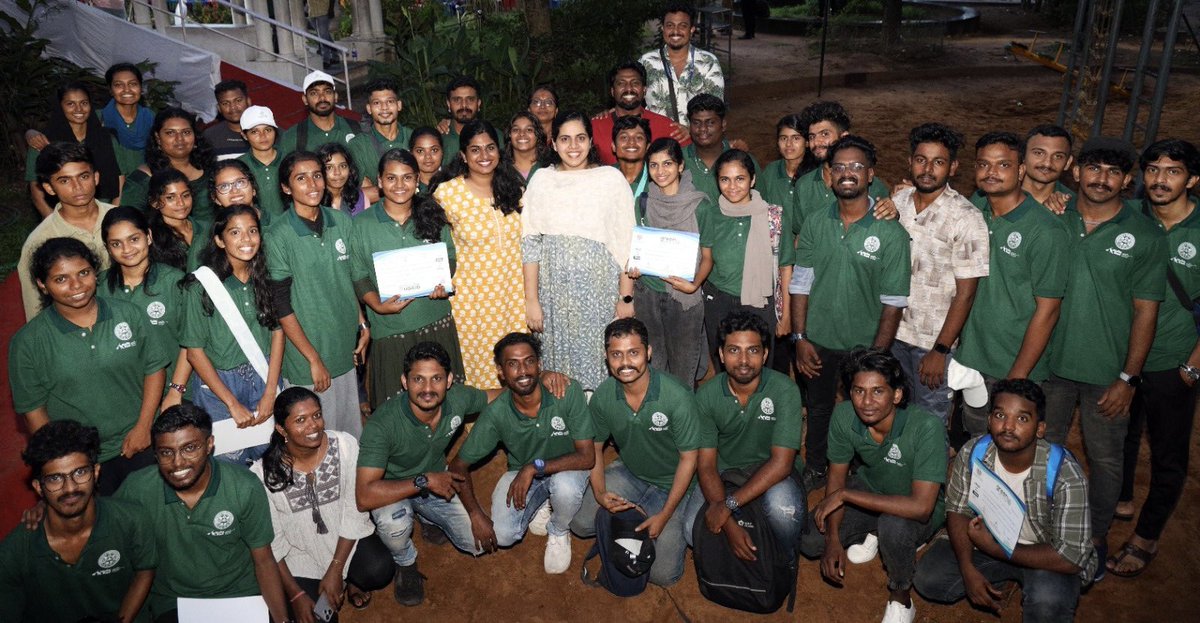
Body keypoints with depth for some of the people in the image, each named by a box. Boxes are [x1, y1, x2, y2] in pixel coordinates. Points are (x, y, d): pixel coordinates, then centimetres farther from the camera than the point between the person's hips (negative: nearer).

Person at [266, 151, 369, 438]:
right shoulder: (278, 236, -13)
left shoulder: (341, 221, 1)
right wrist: (313, 358, -12)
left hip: (346, 348, 5)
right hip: (307, 354, -4)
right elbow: (282, 306, -12)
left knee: (351, 434, 14)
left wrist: (362, 324, 10)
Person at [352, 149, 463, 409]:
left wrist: (444, 284, -8)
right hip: (389, 328, -2)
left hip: (436, 322, 2)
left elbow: (449, 258, 13)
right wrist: (378, 305, -18)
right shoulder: (361, 224, -2)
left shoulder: (432, 216, 5)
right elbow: (359, 276, -1)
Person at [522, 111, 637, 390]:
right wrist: (531, 301, -2)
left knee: (602, 366, 2)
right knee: (560, 365, 6)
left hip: (601, 292, -1)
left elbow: (627, 245, 0)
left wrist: (626, 297, -4)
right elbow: (530, 245, 3)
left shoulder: (612, 178, 1)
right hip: (555, 292, 1)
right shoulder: (541, 181, 5)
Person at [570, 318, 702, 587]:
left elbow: (688, 458, -18)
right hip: (628, 473, 4)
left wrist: (664, 516, -19)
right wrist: (600, 493, -16)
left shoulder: (677, 397, -29)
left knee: (663, 574, -12)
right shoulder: (603, 396, -15)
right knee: (581, 523, -13)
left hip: (671, 483, -4)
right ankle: (635, 514, 11)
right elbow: (594, 448, 1)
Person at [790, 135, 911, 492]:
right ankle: (815, 472, 39)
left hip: (863, 345, -2)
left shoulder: (890, 233, -10)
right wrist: (800, 338, -5)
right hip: (818, 343, 3)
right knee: (818, 410, 18)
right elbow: (800, 284, 1)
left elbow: (893, 302, -10)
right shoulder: (815, 225, -1)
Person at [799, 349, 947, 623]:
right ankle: (872, 532, 19)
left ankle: (901, 596, -6)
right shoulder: (843, 416, -21)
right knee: (809, 542, -11)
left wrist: (844, 494, -34)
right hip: (869, 490, 5)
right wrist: (833, 539, -14)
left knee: (894, 526, -37)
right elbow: (837, 476, -6)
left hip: (920, 506, -4)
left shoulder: (927, 427, -35)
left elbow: (921, 506, -38)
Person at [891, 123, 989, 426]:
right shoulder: (896, 202, 0)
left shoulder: (966, 218, -15)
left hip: (934, 339, -4)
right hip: (892, 331, 5)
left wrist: (940, 350, -15)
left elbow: (966, 293, -14)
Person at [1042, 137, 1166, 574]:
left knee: (1105, 459, 13)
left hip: (1107, 372, -2)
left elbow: (1145, 311, -5)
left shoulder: (1146, 236, -7)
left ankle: (1096, 537, 34)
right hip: (1050, 361, 2)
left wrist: (1129, 378, -8)